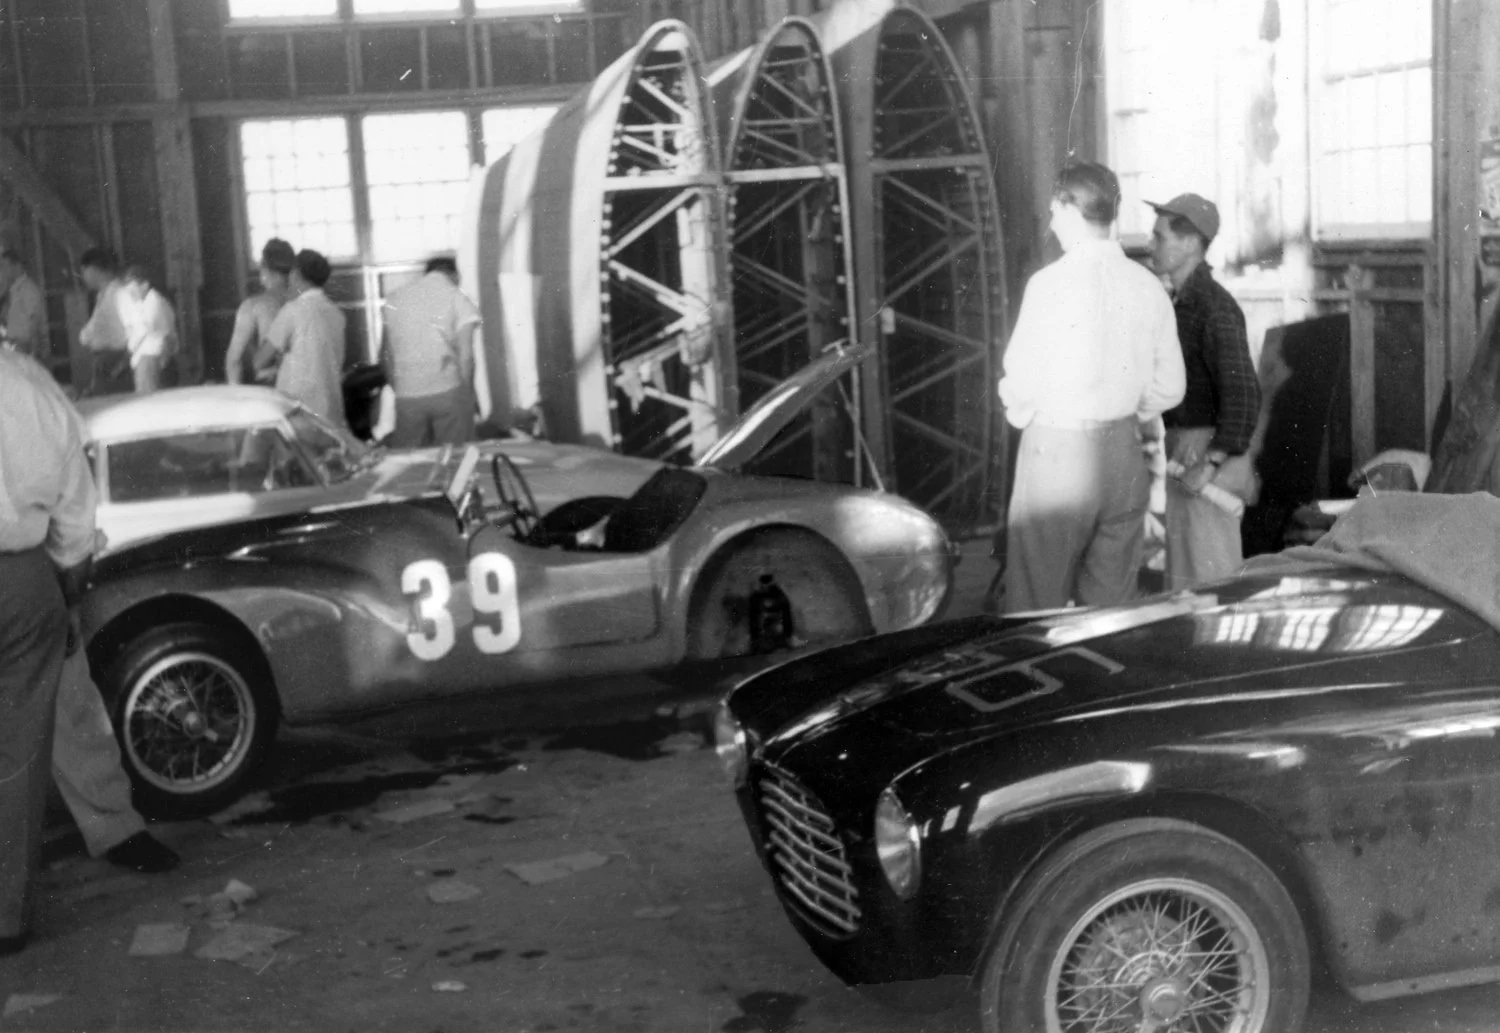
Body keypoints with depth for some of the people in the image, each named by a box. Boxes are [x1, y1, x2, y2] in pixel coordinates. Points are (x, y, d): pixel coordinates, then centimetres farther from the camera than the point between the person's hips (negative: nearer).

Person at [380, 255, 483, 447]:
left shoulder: (395, 299, 11)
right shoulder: (457, 298, 1)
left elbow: (386, 354, 11)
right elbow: (465, 354, -6)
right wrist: (466, 394, 2)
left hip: (406, 395, 3)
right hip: (448, 392, -3)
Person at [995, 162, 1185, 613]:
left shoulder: (1051, 283, -13)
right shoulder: (1147, 285, 1)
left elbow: (1022, 378, -10)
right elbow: (1169, 387, 6)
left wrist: (1020, 412, 10)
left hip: (1057, 449, -5)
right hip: (1124, 453, 5)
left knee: (1036, 602, 3)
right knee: (1111, 601, 13)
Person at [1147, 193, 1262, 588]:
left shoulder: (1214, 306, -16)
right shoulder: (1180, 301, 14)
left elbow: (1243, 393, -22)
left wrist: (1211, 462, -23)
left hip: (1205, 449, -9)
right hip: (1181, 449, 9)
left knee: (1208, 574, -5)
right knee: (1182, 573, 15)